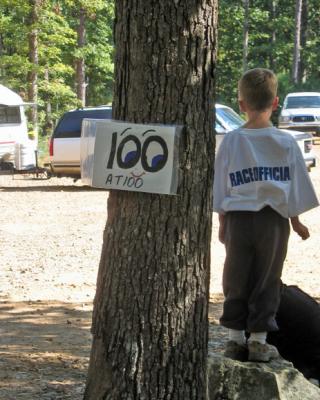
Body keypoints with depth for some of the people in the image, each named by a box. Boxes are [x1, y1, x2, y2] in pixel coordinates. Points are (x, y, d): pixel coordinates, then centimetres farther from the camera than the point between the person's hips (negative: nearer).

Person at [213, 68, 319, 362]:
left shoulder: (231, 142, -4)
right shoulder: (286, 143, -5)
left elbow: (220, 189, 1)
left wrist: (223, 223, 11)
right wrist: (296, 222, 13)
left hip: (238, 219, 1)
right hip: (273, 220, -1)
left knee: (236, 282, 12)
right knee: (267, 282, 8)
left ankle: (236, 338, 14)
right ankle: (258, 340, 9)